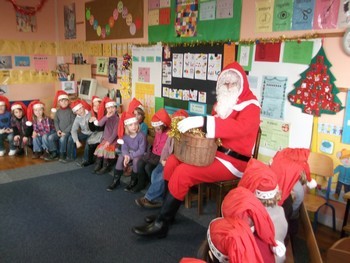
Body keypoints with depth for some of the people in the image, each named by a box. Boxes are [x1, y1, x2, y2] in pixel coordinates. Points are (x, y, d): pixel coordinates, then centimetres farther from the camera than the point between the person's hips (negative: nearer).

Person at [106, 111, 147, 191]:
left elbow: (141, 150, -25)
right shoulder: (125, 136, -9)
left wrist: (130, 156, -27)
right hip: (129, 153, 5)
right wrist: (126, 155, -33)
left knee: (135, 160, -34)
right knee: (121, 157, -21)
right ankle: (116, 180, -10)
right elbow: (124, 148, -10)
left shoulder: (141, 136, -25)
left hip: (139, 155, -4)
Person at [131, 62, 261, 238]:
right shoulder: (223, 102, 12)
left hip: (233, 160, -8)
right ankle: (168, 211, 6)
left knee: (183, 173, -22)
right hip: (213, 152, 8)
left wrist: (202, 121, -38)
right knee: (173, 161, -4)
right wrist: (193, 125, -3)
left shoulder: (250, 105, -11)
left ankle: (161, 224, -9)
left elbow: (240, 127, -31)